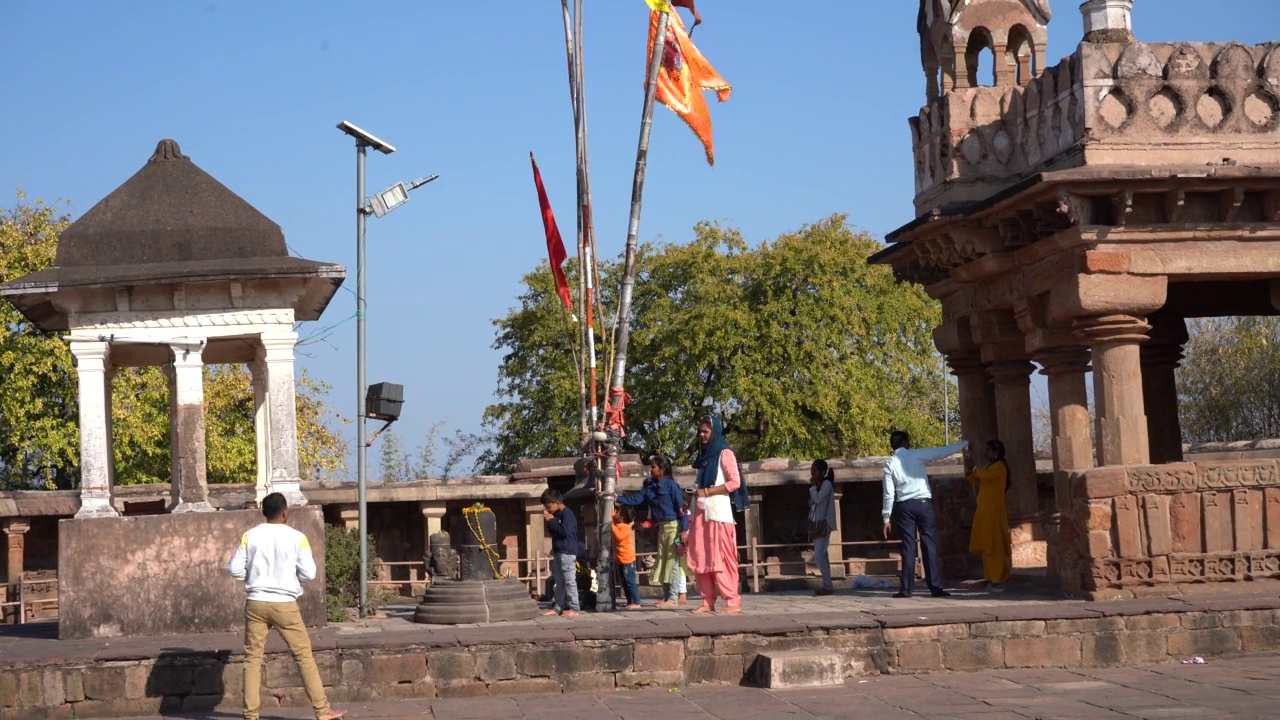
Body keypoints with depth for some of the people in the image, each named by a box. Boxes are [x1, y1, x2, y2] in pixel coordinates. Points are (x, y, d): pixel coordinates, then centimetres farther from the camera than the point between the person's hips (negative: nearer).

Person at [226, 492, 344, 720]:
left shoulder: (250, 536, 0)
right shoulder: (296, 537, -5)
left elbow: (234, 569, 1)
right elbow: (309, 573, -6)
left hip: (256, 603, 2)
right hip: (285, 604, -2)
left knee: (253, 658, 8)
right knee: (304, 655, 6)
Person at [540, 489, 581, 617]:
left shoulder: (567, 514, -14)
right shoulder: (556, 515, 14)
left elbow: (564, 531, -24)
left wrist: (551, 520, -17)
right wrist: (549, 522, 3)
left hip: (567, 552, -10)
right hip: (558, 552, 10)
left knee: (569, 581, -7)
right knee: (558, 581, 12)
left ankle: (573, 608, -5)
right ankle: (558, 607, 17)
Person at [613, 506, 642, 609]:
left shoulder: (626, 527, -18)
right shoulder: (617, 525, 7)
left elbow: (619, 536, -34)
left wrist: (612, 526, -30)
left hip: (628, 561, -10)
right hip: (621, 561, 10)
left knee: (630, 582, -9)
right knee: (625, 583, 13)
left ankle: (636, 603, -7)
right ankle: (630, 602, 19)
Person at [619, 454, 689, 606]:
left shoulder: (671, 484, -12)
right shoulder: (650, 485, 7)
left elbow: (680, 507, -13)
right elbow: (636, 499, 6)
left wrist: (684, 529, -16)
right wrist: (618, 499, -4)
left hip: (673, 526, -8)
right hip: (661, 527, 8)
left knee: (673, 562, -7)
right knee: (662, 562, 9)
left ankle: (673, 598, -5)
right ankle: (667, 596, 15)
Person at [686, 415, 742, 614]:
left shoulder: (724, 453, -2)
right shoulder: (704, 455, 19)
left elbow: (735, 482, -10)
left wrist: (707, 492, -13)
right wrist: (695, 494, 5)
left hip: (718, 512, -7)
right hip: (701, 513, 7)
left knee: (720, 558, -11)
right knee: (702, 558, 1)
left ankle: (733, 601, -10)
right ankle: (708, 601, 3)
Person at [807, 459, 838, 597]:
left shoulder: (826, 484, -8)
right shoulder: (818, 485, 17)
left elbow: (818, 499, -21)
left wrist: (812, 486, -11)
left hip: (823, 524, -9)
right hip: (816, 524, 9)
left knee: (819, 556, -16)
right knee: (821, 556, 7)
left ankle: (828, 586, -14)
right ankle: (827, 586, 9)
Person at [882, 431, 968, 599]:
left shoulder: (890, 464, 2)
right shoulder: (916, 455, 0)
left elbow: (889, 494, 0)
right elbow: (943, 451, 4)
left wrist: (886, 518, 5)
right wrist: (965, 443, 16)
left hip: (904, 506, 1)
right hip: (923, 503, -1)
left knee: (908, 547, 4)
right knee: (929, 545, 1)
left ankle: (906, 589, 1)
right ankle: (935, 587, -1)